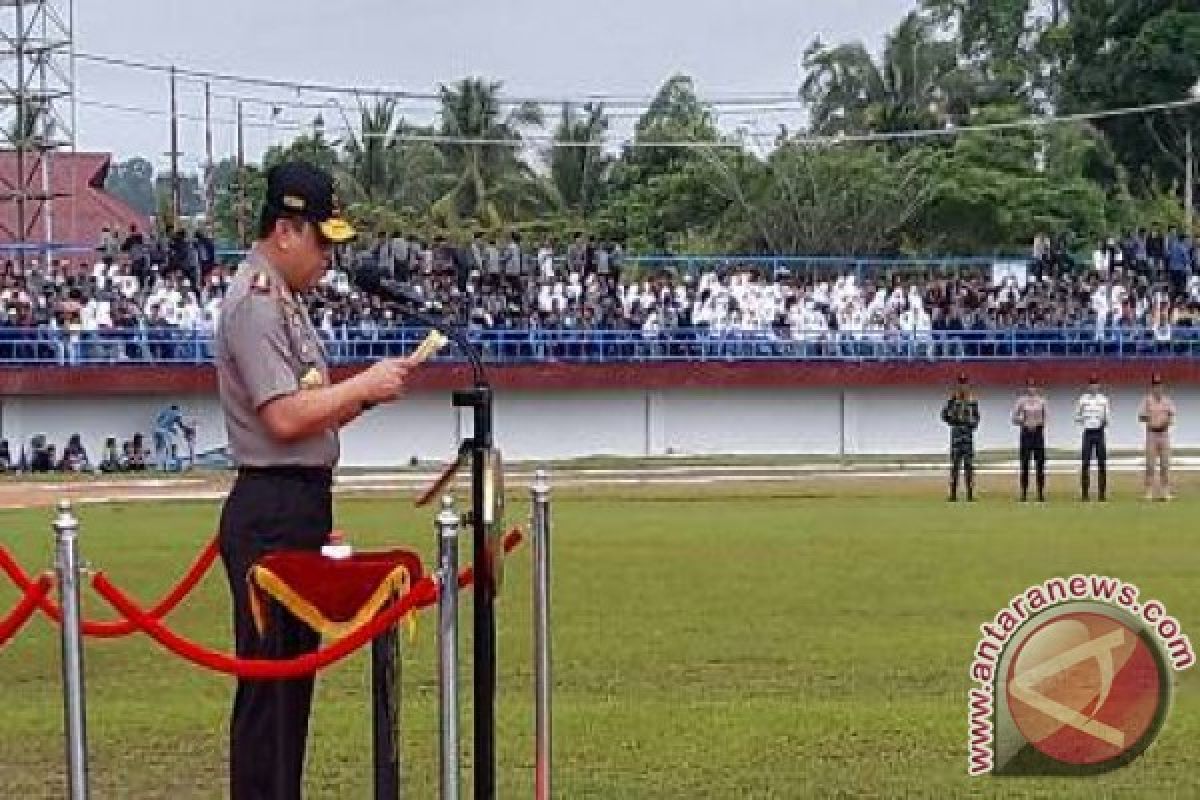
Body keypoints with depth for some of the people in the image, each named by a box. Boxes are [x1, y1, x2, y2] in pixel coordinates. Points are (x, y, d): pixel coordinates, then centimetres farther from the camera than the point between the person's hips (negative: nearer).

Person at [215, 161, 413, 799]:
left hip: (303, 507, 10)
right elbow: (284, 417, -22)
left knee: (294, 674, 14)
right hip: (271, 512, -10)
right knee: (267, 676, -7)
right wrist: (363, 385, -13)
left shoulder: (285, 299, 18)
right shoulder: (255, 302, -14)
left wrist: (365, 395, 4)